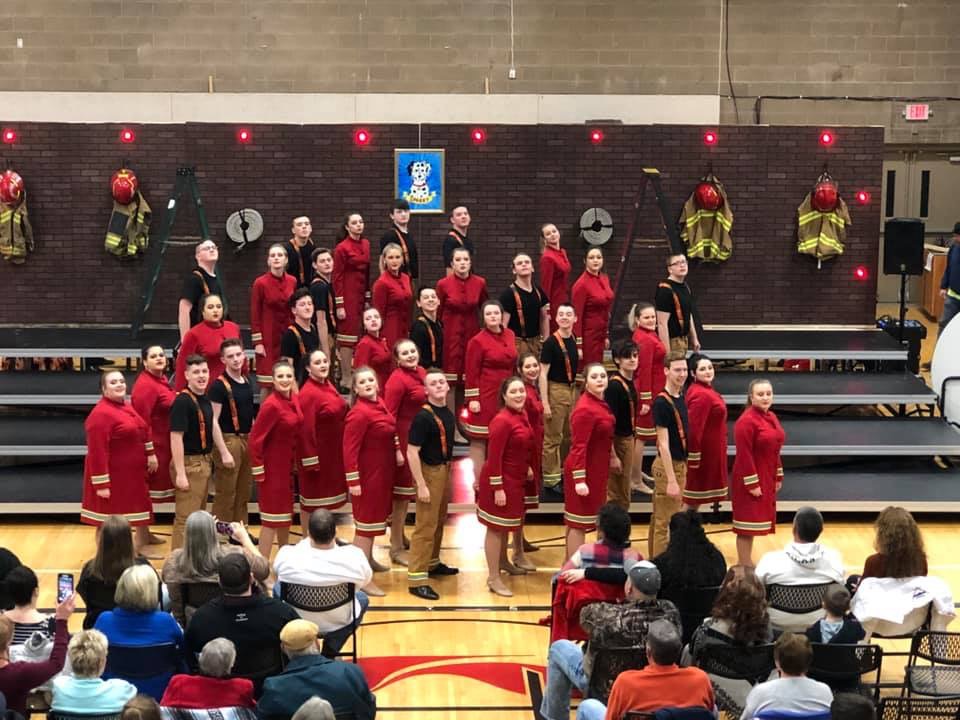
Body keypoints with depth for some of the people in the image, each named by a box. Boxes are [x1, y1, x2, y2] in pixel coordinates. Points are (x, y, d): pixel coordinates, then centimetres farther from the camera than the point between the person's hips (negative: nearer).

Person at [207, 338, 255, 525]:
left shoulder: (247, 382, 9)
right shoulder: (219, 385, -13)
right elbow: (213, 421, -15)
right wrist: (223, 451, -19)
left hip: (247, 439, 7)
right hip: (228, 440, -7)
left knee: (244, 493, 15)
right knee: (226, 494, -2)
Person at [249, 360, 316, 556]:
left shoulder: (294, 399, 2)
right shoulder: (271, 405, -23)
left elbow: (301, 431, 12)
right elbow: (255, 438, -21)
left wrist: (308, 460, 12)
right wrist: (258, 470, -19)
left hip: (287, 464, 8)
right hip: (272, 466, -8)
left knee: (286, 511, 20)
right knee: (272, 514, -4)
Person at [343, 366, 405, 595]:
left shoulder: (379, 403, 2)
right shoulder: (359, 413, -25)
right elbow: (349, 449, -25)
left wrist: (397, 449, 13)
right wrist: (353, 481, -25)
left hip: (383, 471, 9)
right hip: (368, 473, -9)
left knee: (377, 515, 22)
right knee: (367, 521, -2)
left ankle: (368, 559, 41)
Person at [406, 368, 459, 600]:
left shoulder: (448, 413, 4)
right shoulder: (423, 416, -21)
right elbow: (412, 452, -22)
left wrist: (448, 473, 17)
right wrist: (421, 485, -23)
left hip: (444, 470, 8)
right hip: (429, 472, -8)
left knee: (439, 522, 21)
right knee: (425, 526, -6)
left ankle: (432, 563, 38)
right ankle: (416, 579, -2)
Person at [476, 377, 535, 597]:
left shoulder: (522, 415, 4)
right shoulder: (502, 421, -23)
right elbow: (494, 457, -23)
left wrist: (527, 468, 16)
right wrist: (498, 488, -22)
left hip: (515, 479, 9)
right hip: (500, 480, -9)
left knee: (507, 523, 25)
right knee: (496, 527, -1)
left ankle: (502, 561, 44)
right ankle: (493, 578, 7)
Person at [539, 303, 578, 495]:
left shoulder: (573, 340, 5)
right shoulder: (551, 342, -15)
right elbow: (543, 374, -15)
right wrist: (545, 403, -18)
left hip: (572, 389, 7)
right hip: (556, 390, -7)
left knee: (570, 436, 16)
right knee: (553, 438, 0)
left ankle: (565, 473, 30)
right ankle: (551, 481, 8)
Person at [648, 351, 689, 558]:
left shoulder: (680, 397, 7)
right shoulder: (662, 402, -19)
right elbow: (663, 444, -21)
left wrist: (681, 472, 16)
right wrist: (671, 480, -23)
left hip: (679, 463, 9)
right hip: (668, 466, -9)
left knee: (659, 519, 18)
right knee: (664, 523, -2)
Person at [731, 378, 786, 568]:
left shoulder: (771, 417, 10)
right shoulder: (746, 421, -18)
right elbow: (744, 455, -21)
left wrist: (778, 477, 16)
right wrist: (752, 484, -21)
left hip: (766, 479, 9)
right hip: (749, 480, -9)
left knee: (755, 521, 14)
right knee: (747, 522, -3)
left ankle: (747, 562, 24)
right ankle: (744, 565, 4)